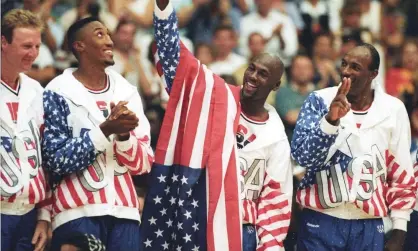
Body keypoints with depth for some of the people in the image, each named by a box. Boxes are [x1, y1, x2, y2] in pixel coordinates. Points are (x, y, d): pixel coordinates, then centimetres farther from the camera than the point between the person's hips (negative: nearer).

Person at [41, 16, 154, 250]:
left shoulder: (127, 92, 11)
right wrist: (105, 130, -17)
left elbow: (143, 165, 8)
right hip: (78, 213, -4)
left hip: (124, 211, 4)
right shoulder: (59, 93, -2)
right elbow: (56, 160, -10)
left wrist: (123, 135, -11)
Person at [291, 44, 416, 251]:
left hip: (369, 226, 2)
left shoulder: (393, 110, 2)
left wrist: (399, 231, 6)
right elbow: (301, 155, -13)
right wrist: (331, 120, -27)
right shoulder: (320, 101, -2)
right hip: (321, 221, -2)